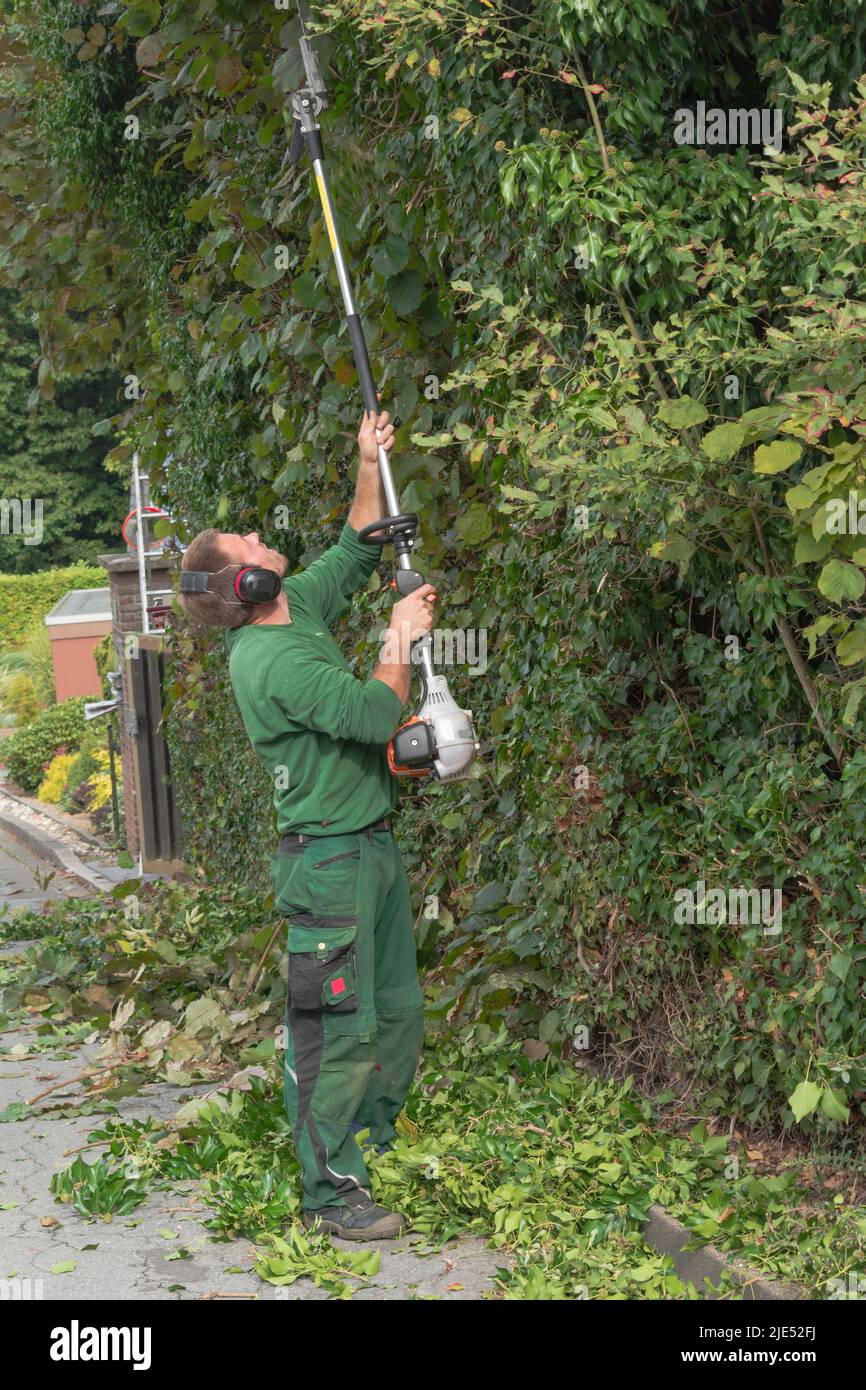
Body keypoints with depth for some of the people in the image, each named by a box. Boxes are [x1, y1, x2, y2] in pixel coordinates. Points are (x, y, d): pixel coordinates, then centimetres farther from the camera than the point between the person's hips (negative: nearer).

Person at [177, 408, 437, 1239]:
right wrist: (401, 639, -10)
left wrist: (370, 466, 12)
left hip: (373, 849, 9)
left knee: (398, 1014, 16)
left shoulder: (299, 609, 8)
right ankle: (332, 1193, 4)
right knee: (338, 1030, -4)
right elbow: (374, 713, -26)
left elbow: (357, 552, 23)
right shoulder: (272, 658, -21)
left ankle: (377, 1142, 30)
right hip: (328, 860, -9)